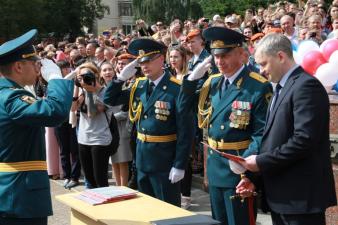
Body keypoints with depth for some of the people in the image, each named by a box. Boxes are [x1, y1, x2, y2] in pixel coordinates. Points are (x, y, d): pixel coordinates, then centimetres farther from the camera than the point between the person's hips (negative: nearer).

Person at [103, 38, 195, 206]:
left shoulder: (178, 89, -16)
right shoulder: (139, 86, 5)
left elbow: (185, 131, -17)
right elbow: (109, 100, 11)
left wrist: (180, 165, -18)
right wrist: (121, 77, -4)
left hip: (165, 160, -7)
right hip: (142, 158, 7)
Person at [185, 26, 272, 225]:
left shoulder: (259, 87, -14)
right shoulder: (212, 82, 7)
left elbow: (263, 133, -16)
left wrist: (245, 162, -29)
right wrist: (192, 79, 3)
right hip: (215, 168, 7)